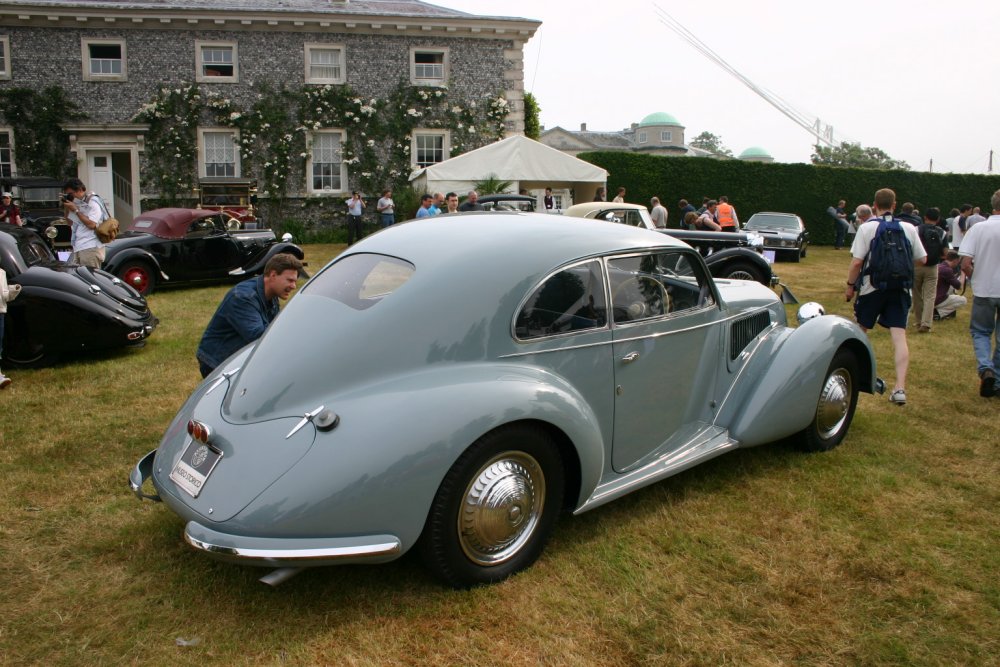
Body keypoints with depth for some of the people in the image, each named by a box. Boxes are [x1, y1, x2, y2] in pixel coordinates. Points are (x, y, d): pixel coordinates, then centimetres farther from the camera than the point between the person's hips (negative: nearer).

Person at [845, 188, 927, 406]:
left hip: (872, 288, -2)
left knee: (859, 330, 17)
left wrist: (850, 285, 1)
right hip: (900, 289, 2)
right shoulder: (908, 228, 1)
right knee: (899, 336, -2)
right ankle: (900, 388, -10)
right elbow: (921, 259, 6)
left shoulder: (867, 228, -8)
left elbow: (857, 262, -12)